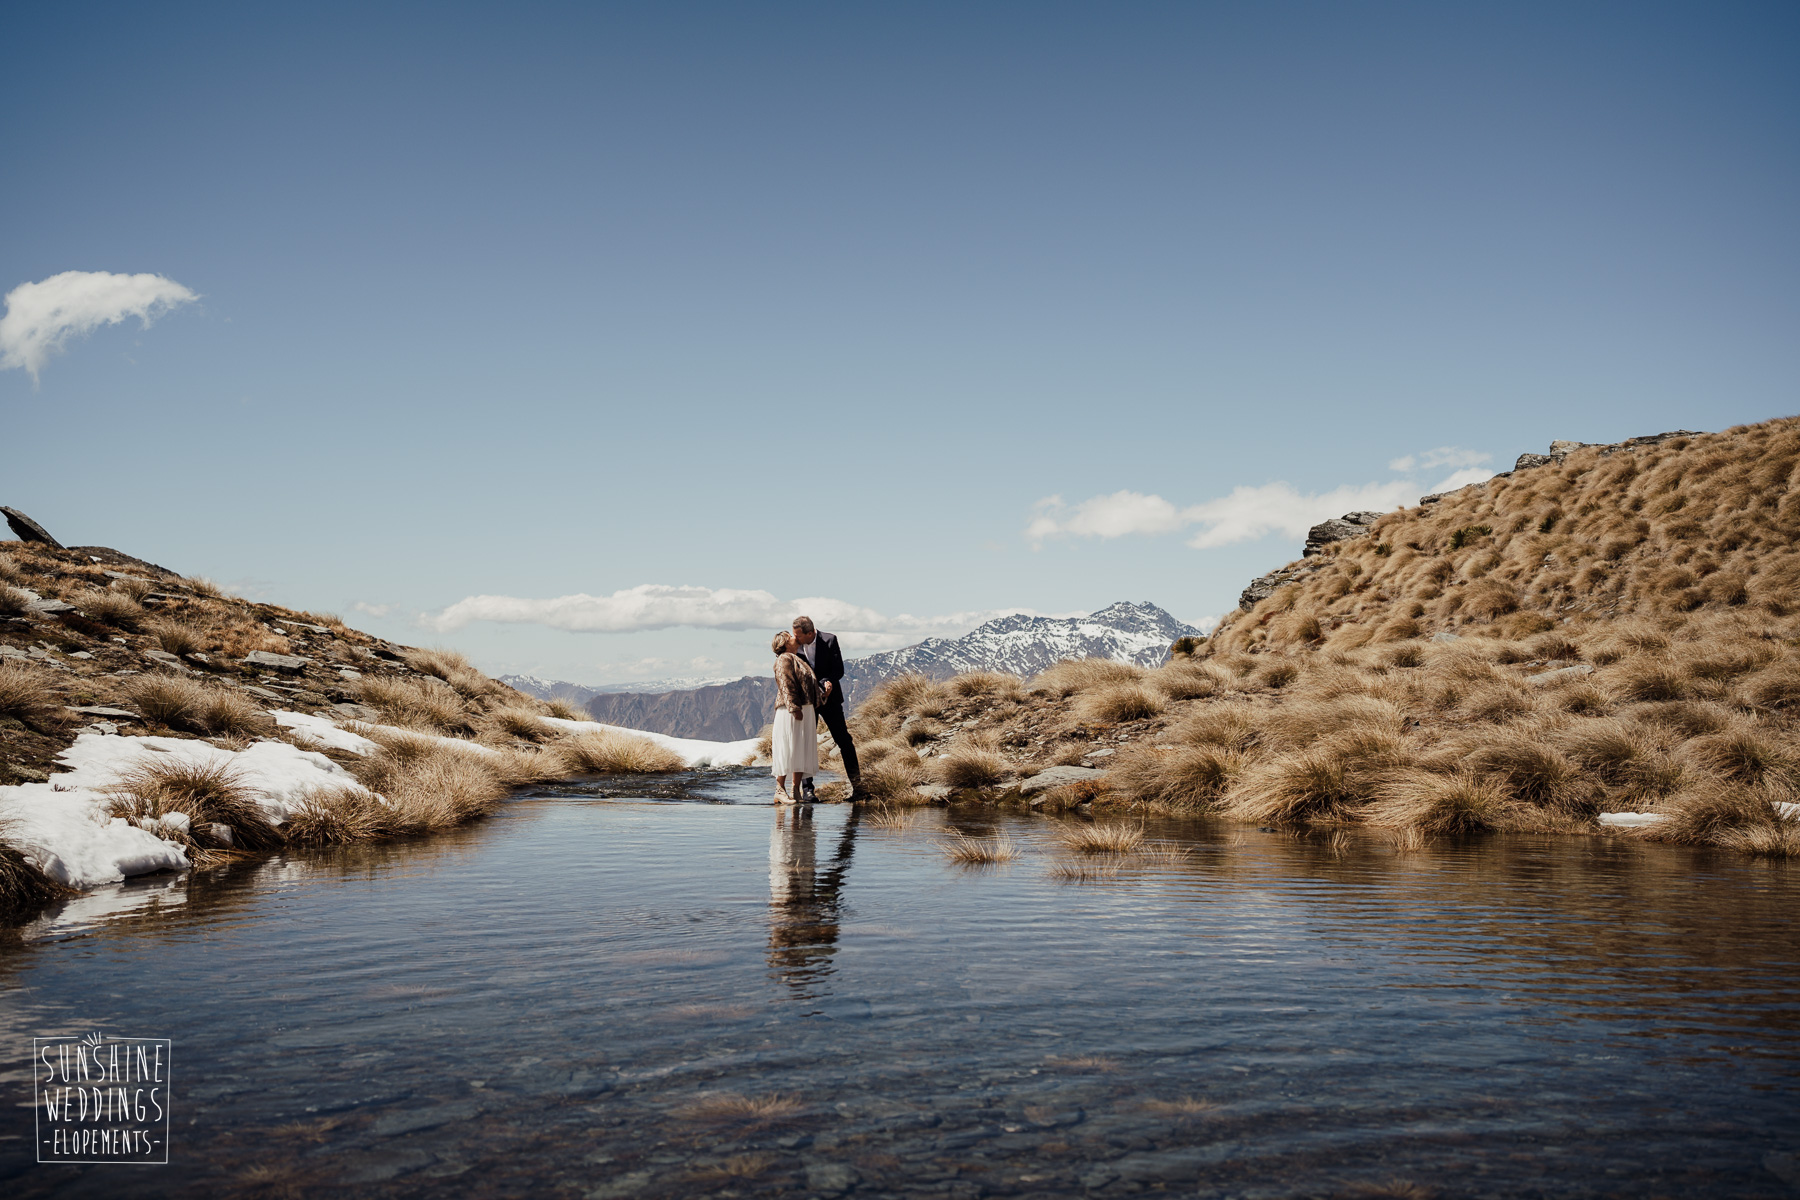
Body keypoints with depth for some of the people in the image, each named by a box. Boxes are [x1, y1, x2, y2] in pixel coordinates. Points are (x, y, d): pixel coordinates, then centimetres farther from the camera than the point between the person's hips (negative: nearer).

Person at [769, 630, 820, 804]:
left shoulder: (798, 659, 23)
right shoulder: (784, 659, -6)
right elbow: (785, 685, -16)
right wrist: (794, 707, -23)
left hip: (807, 711, 9)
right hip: (790, 711, -9)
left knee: (803, 750, 7)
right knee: (787, 749, -9)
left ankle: (796, 790, 11)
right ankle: (780, 791, -7)